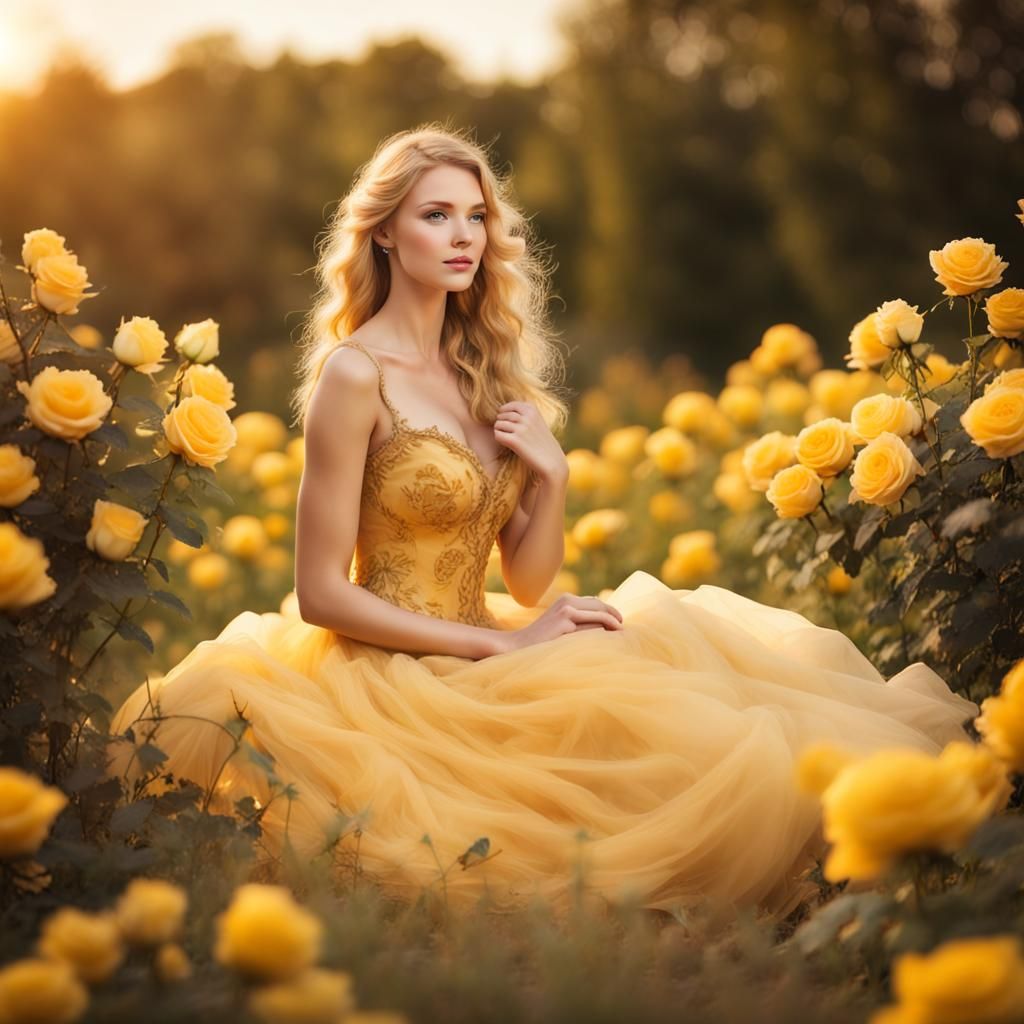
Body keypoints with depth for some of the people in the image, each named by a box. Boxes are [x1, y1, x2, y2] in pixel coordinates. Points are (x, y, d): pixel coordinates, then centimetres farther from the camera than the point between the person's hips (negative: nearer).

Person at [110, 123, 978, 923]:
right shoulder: (355, 373, -11)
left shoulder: (485, 373, 10)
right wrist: (503, 645, -13)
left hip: (473, 662, 7)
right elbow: (321, 595, -14)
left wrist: (552, 476, -9)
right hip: (395, 680, -7)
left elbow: (528, 583, 10)